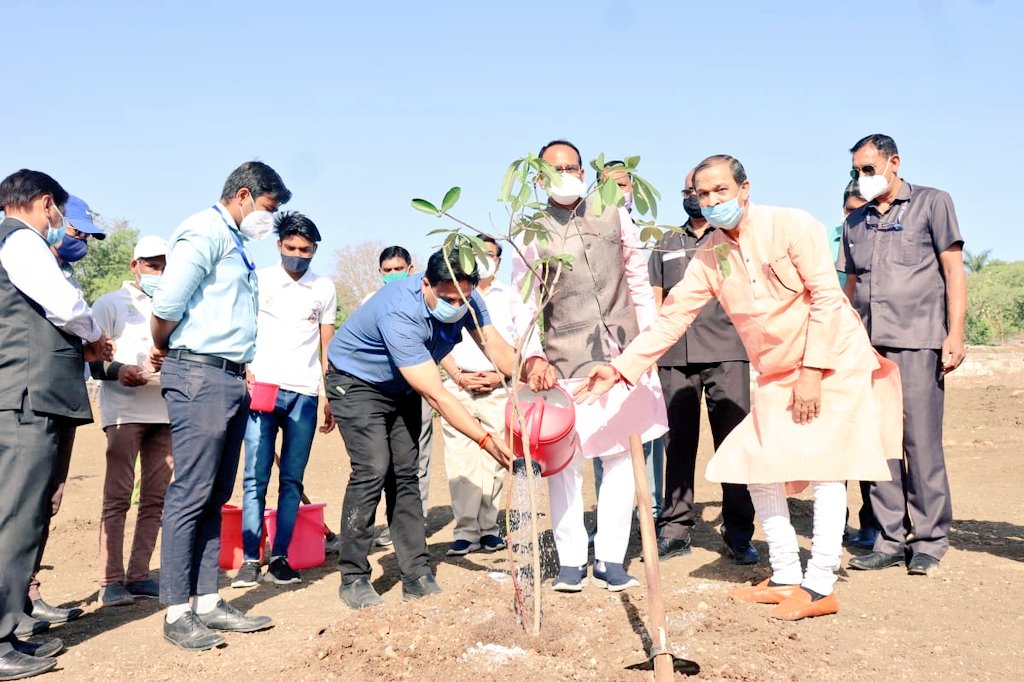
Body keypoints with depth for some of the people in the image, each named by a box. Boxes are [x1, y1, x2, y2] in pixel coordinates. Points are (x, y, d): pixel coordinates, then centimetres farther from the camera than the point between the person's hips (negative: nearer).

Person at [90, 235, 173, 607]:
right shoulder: (110, 304, 7)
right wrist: (116, 371, -20)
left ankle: (138, 575, 11)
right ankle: (110, 581, -2)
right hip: (124, 412, -4)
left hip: (166, 412, 5)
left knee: (155, 498, 4)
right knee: (118, 496, -6)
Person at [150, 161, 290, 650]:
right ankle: (177, 614, 1)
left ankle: (207, 602, 18)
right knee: (190, 494, -6)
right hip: (200, 375, -9)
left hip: (231, 380, 10)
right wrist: (163, 351, 0)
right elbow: (167, 304, -16)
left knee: (214, 497, 11)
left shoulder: (235, 243, 22)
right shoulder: (205, 231, -8)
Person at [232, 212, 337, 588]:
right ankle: (250, 559, -2)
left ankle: (279, 557, 6)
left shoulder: (324, 288, 12)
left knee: (292, 479, 1)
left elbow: (326, 347, 14)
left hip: (305, 393, 2)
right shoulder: (259, 280, 7)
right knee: (255, 477, -5)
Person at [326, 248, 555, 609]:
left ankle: (417, 575, 4)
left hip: (401, 387, 7)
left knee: (405, 474, 1)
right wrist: (486, 439, -41)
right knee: (372, 471, -17)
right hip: (355, 383, -7)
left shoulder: (465, 298, -16)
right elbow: (436, 395, -39)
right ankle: (353, 578, -6)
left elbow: (494, 344, -24)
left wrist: (527, 368, -46)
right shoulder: (400, 314, -38)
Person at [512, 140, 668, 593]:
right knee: (564, 460, -1)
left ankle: (610, 560, 12)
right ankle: (570, 560, 11)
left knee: (621, 455, 3)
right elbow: (524, 304, -4)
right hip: (564, 360, -2)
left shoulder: (614, 216, 9)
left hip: (621, 353, 2)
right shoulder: (532, 232, 2)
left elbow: (638, 280, 13)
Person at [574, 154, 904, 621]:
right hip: (776, 375, 6)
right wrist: (620, 368, -12)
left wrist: (813, 372, -20)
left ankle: (820, 587, -3)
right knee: (758, 465, 2)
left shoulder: (793, 226, -16)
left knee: (824, 466, -10)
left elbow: (827, 299, -17)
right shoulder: (709, 257, -1)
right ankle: (785, 578, 14)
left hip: (833, 361, -6)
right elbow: (671, 318, -3)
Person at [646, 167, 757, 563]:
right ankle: (676, 530, 10)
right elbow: (655, 302, 19)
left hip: (726, 352, -2)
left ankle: (738, 534, 1)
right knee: (678, 441, 4)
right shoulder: (665, 245, 21)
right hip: (674, 356, 3)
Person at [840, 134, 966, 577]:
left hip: (917, 342, -5)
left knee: (922, 442, -5)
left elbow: (953, 270, 0)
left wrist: (955, 334, -9)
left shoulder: (932, 203, 6)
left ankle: (929, 541, 6)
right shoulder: (855, 222, 18)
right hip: (868, 345, 5)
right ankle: (891, 540, 11)